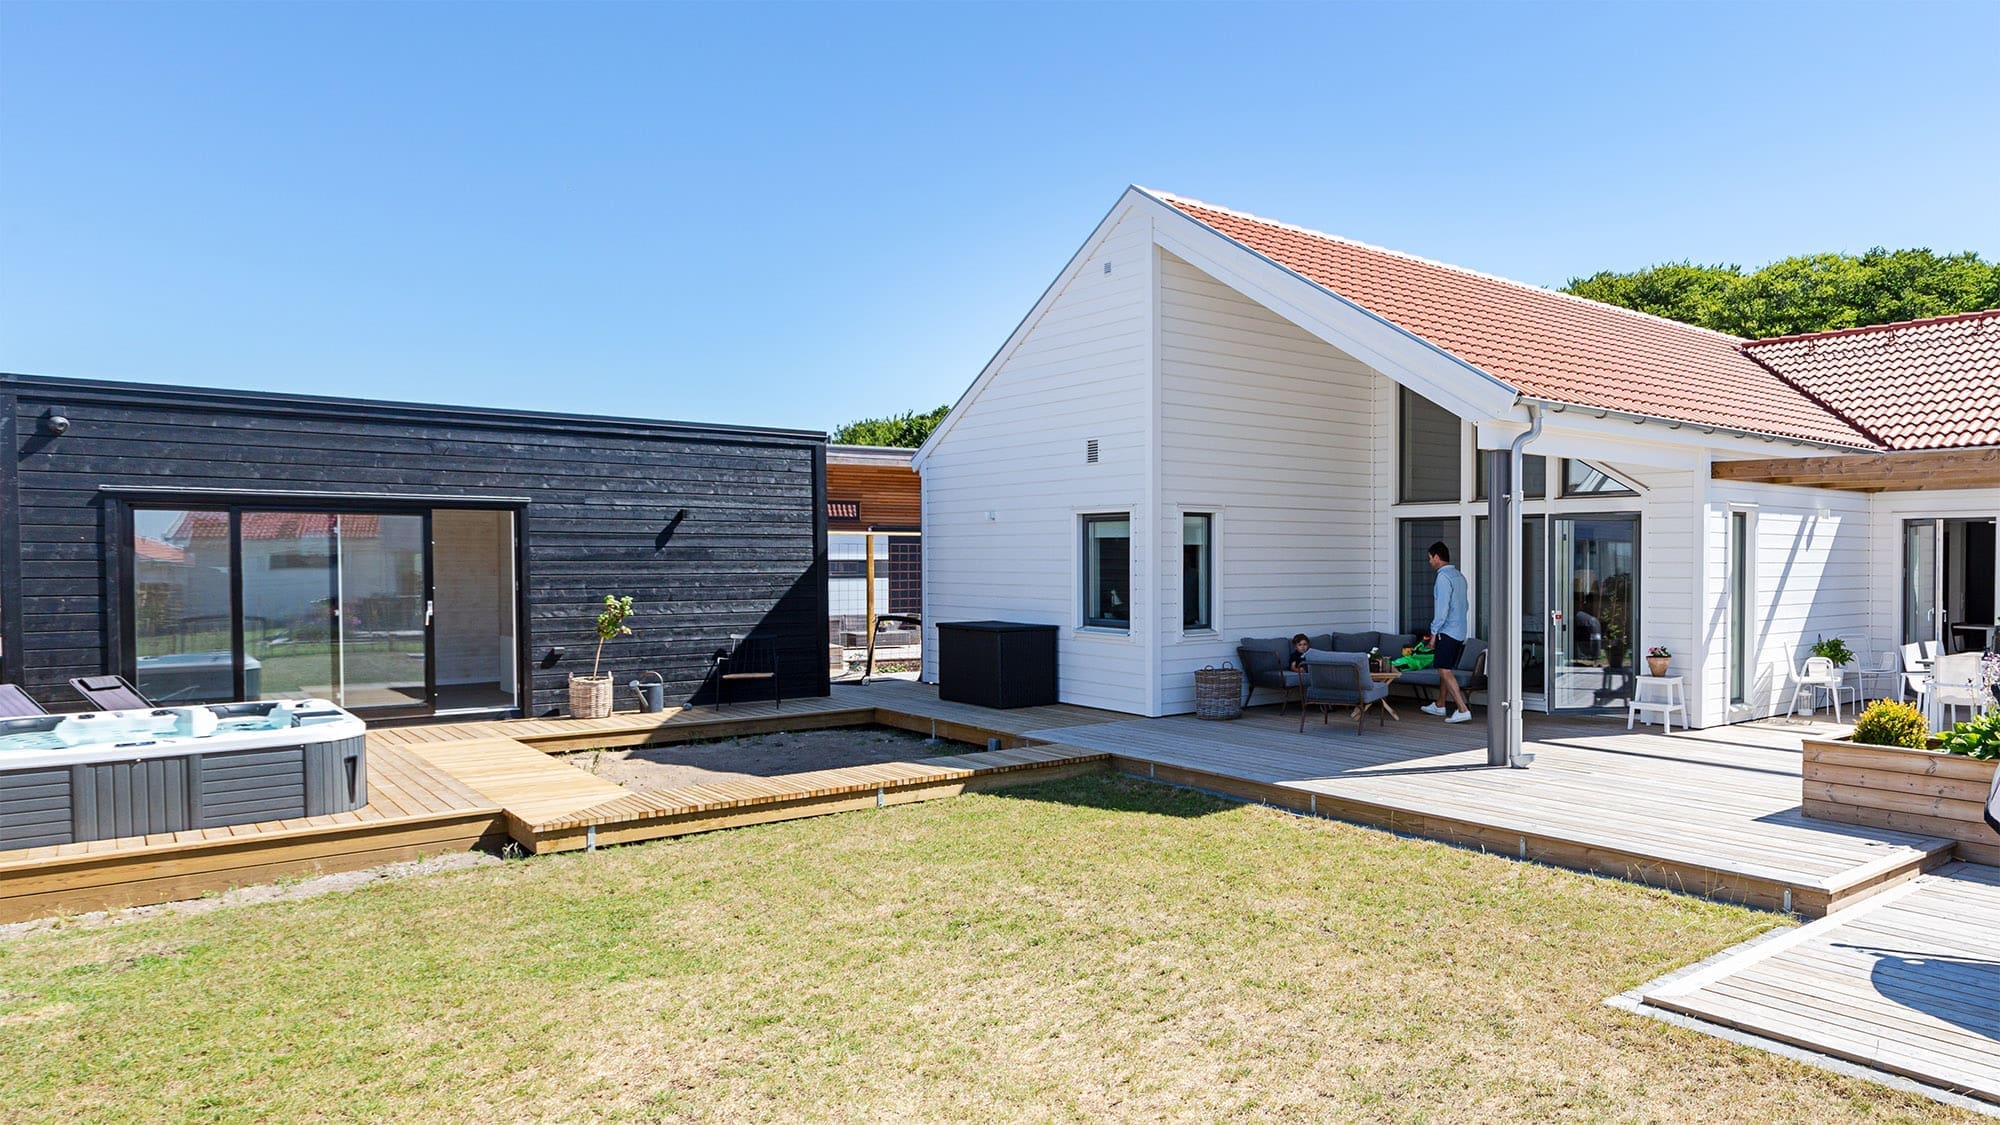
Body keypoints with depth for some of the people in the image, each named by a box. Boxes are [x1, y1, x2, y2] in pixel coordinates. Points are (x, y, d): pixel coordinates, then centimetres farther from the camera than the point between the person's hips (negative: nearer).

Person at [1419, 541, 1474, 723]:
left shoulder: (1443, 577, -15)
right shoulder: (1459, 576, 14)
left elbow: (1442, 609, -20)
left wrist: (1433, 632, -14)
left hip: (1447, 631, -10)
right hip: (1460, 631, 10)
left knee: (1445, 671, -10)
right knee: (1445, 669, 19)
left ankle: (1463, 710, -17)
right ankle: (1439, 705, 29)